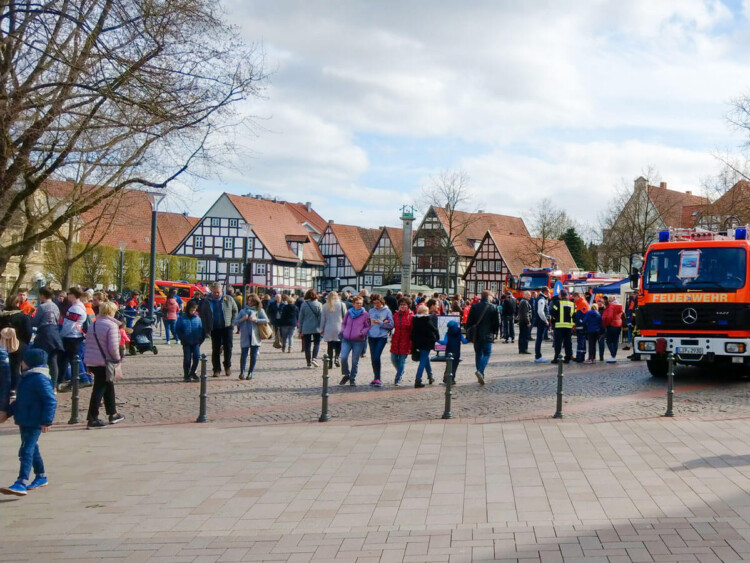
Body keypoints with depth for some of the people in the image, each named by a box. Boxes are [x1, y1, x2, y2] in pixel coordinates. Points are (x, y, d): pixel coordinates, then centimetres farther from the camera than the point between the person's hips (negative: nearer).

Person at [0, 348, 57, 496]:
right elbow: (20, 400, 26)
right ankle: (41, 476, 34)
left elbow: (51, 401, -23)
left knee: (26, 451, -15)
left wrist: (46, 421, -24)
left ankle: (22, 483, -21)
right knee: (32, 449, 20)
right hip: (24, 421, 10)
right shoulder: (26, 377, 13)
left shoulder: (40, 379, -19)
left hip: (35, 423, -10)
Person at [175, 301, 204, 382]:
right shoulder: (182, 318, -2)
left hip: (196, 342, 2)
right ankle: (186, 375, 12)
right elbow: (177, 329, 1)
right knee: (187, 359, 0)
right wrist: (182, 339, -6)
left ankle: (192, 372, 11)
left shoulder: (197, 317, 4)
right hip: (186, 342, -2)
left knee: (197, 357, -8)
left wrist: (200, 339, 0)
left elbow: (201, 329, 10)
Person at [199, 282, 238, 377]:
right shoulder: (207, 301, 1)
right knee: (215, 349, 3)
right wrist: (206, 330, 1)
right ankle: (217, 369, 10)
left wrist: (232, 323, 3)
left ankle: (227, 366, 14)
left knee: (228, 347, -4)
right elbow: (203, 316, 7)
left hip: (227, 327, 0)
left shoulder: (229, 299, 2)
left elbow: (235, 311, 13)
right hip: (214, 329, 0)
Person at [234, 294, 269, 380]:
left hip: (255, 336, -1)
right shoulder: (243, 311, 16)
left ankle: (250, 372, 8)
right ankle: (242, 372, -9)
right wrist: (242, 319, -7)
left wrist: (256, 320, -12)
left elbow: (266, 320, -2)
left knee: (253, 355, 0)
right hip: (245, 336, 1)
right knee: (244, 354, -8)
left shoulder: (259, 310, 10)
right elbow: (235, 322, 11)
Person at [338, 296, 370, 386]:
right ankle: (346, 374, 11)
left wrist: (362, 332, -13)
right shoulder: (348, 312, 9)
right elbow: (343, 323, 21)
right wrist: (343, 331, 5)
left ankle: (353, 378, 16)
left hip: (358, 341, -2)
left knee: (355, 361, 2)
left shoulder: (365, 314, 0)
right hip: (346, 339, 2)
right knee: (343, 357, -11)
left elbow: (368, 326, 3)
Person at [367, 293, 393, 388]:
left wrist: (381, 323, -15)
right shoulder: (371, 311, 10)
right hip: (371, 336, 4)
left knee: (376, 357, -15)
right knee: (373, 358, 8)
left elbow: (391, 324, -2)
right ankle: (376, 378, 19)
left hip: (382, 336, -4)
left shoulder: (387, 311, 0)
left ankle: (377, 378, -8)